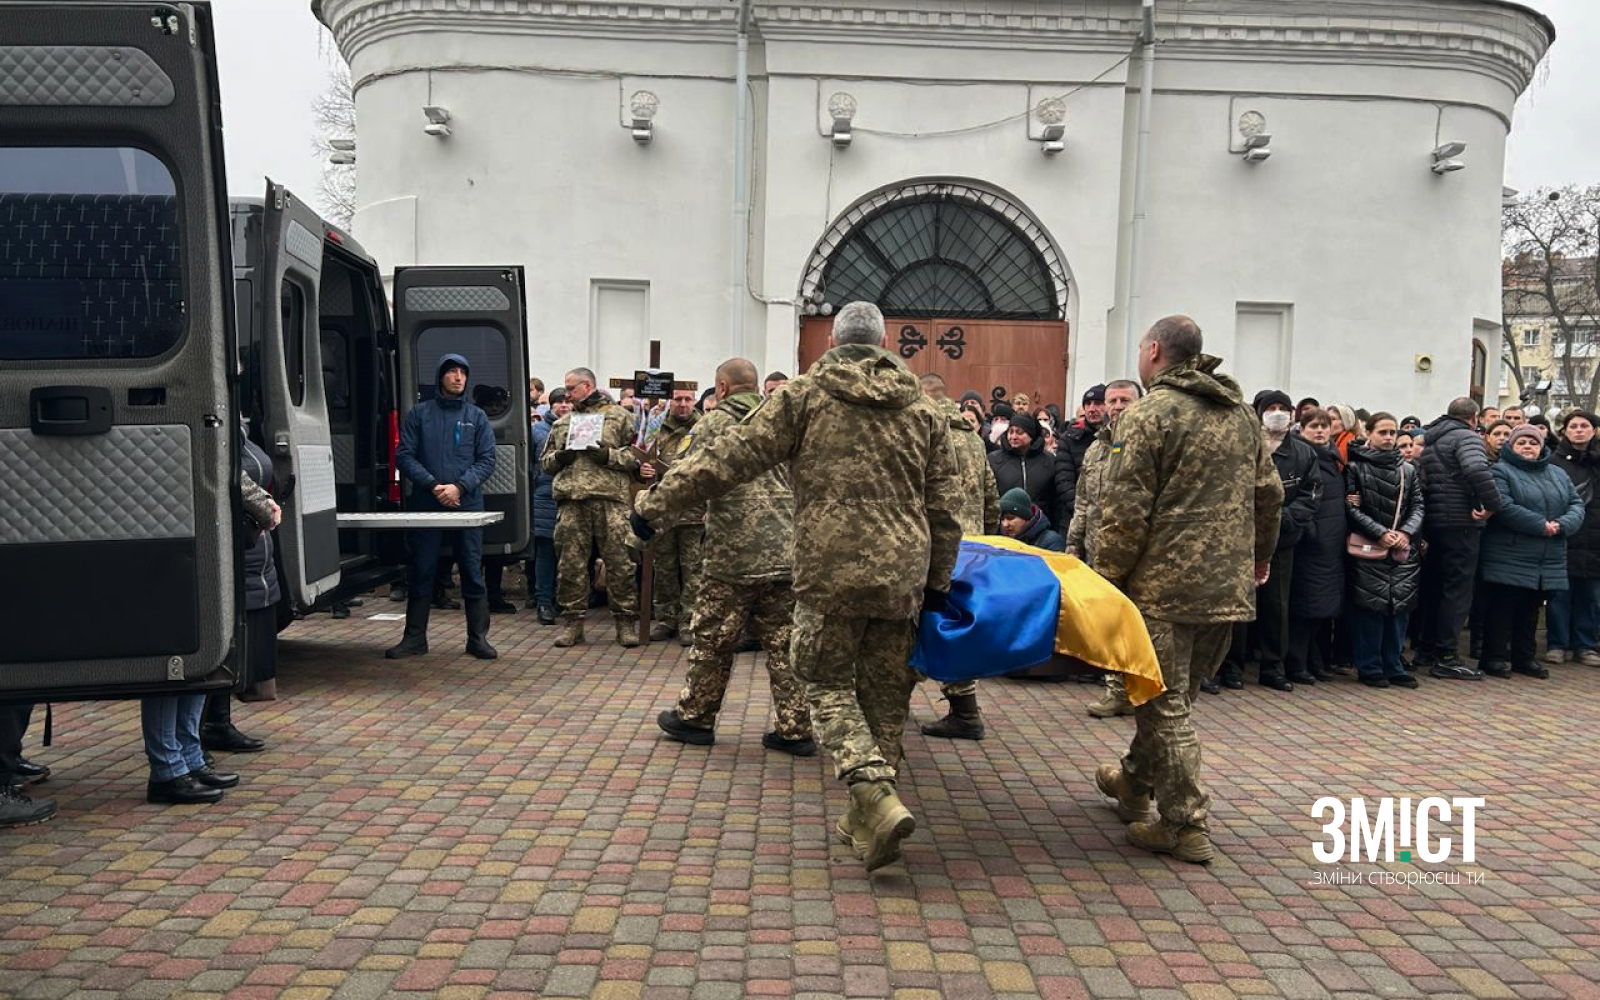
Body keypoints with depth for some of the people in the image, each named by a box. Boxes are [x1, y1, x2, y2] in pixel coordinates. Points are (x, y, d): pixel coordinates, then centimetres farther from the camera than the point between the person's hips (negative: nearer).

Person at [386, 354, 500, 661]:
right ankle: (415, 638, 15)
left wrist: (459, 487, -12)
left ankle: (478, 637, 10)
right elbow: (404, 456, 2)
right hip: (425, 505, 0)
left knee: (473, 572, 1)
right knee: (420, 573, 5)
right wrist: (433, 485, -11)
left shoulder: (477, 417, 9)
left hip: (467, 505, 0)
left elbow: (487, 461, 2)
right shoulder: (418, 414, 8)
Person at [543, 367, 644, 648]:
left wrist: (609, 455, -11)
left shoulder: (620, 416, 8)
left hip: (610, 498, -4)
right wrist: (558, 458, 4)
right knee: (571, 563, 4)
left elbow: (637, 455, 2)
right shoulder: (563, 423, 23)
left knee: (619, 562, -3)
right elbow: (546, 460, 25)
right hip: (571, 500, 4)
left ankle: (626, 622, 6)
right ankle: (573, 622, 13)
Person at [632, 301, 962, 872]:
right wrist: (938, 582, 20)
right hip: (903, 575, 4)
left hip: (831, 572, -3)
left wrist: (656, 503, 4)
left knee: (828, 685, 8)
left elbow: (733, 457, -3)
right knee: (885, 694, 13)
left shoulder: (804, 396, 1)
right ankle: (865, 821, 21)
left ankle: (877, 800, -10)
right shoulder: (923, 410, 12)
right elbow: (943, 505, 12)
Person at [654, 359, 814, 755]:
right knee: (784, 643, 8)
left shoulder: (714, 425, -3)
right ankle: (795, 730, 9)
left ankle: (695, 718, 23)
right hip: (787, 554, 5)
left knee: (713, 640, 10)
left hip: (735, 555, -4)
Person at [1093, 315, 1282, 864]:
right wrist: (1260, 553, 29)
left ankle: (1185, 825, 4)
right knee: (1176, 695, 19)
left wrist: (1107, 576, -7)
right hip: (1229, 586, 8)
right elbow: (1269, 493, 16)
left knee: (1164, 704, 1)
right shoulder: (1242, 413, 12)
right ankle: (1134, 782, 35)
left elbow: (1125, 511, -15)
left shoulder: (1148, 413, -11)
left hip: (1166, 586, -8)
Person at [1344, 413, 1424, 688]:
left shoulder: (1407, 470, 14)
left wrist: (1406, 532, -7)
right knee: (1370, 607, -4)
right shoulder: (1356, 467, 0)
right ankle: (1369, 668, 6)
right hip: (1368, 550, -4)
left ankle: (1393, 666, 15)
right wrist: (1381, 533, -15)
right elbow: (1352, 508, -6)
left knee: (1400, 606, 5)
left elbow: (1418, 506, 11)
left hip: (1404, 551, 4)